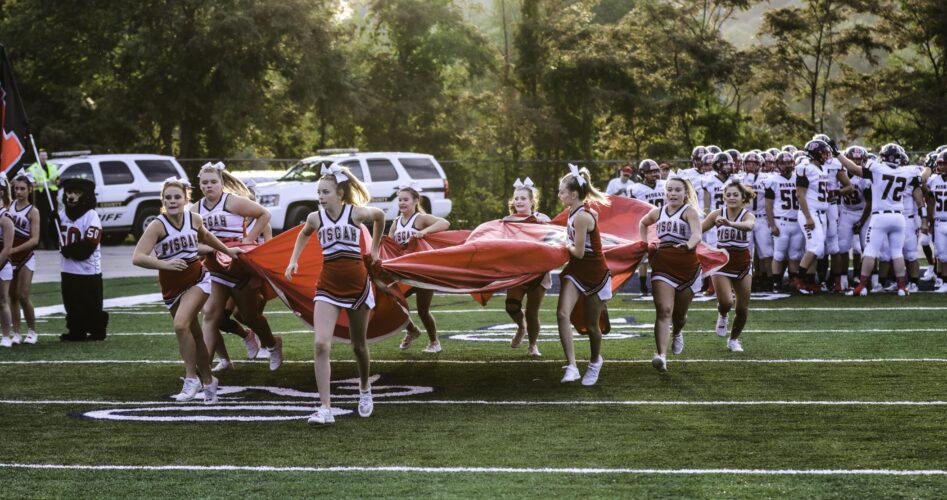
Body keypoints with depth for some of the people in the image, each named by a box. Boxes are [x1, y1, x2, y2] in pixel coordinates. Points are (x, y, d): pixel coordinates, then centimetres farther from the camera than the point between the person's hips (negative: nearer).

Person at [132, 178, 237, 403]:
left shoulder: (194, 219, -6)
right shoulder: (158, 226, -17)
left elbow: (205, 236, 19)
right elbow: (137, 258, -26)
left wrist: (227, 251, 28)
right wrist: (166, 264, -39)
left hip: (197, 280, -1)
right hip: (172, 287, 1)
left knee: (181, 324, -24)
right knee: (195, 335, 11)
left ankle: (192, 378, -13)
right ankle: (208, 381, 30)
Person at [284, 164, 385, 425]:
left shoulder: (356, 213, -10)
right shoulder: (315, 218, -3)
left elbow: (380, 216, 12)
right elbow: (303, 235, 20)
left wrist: (375, 249, 17)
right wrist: (294, 260, 8)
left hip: (356, 285, -1)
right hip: (327, 286, 1)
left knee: (358, 346, 12)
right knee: (321, 345, -16)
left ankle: (365, 389, 42)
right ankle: (325, 408, -16)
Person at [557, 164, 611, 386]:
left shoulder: (581, 217, -23)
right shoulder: (577, 211, 2)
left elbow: (578, 253, -21)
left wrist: (567, 246, -1)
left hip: (594, 274, -8)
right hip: (576, 271, 8)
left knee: (591, 324, 7)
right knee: (563, 314, -15)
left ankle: (595, 362, 36)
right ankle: (571, 366, -20)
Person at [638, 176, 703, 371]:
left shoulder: (689, 211, -6)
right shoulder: (658, 213, 8)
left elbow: (697, 235, -25)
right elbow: (643, 223, 32)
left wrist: (688, 245, -46)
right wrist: (645, 243, 19)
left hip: (687, 267, -2)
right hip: (662, 267, 2)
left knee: (680, 314, 14)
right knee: (664, 311, -15)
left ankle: (677, 333, 51)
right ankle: (661, 356, -27)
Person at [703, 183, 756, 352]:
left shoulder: (748, 215, -12)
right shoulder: (717, 214, -6)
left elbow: (749, 225, -37)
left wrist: (730, 223, -56)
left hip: (742, 263, 0)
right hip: (722, 262, 0)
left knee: (743, 309, 4)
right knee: (726, 302, -19)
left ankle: (734, 339, 29)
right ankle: (722, 316, 18)